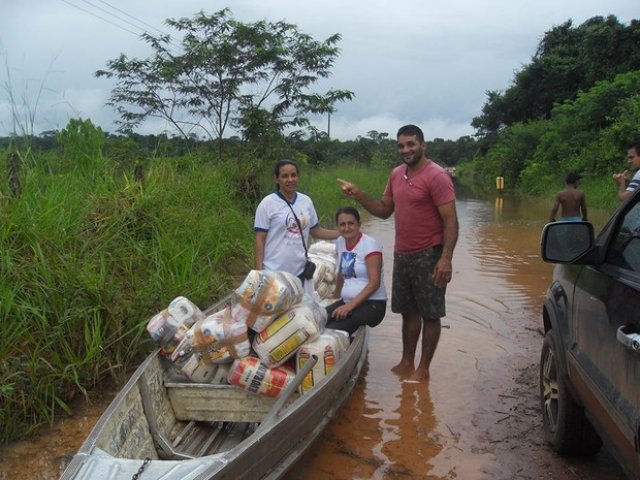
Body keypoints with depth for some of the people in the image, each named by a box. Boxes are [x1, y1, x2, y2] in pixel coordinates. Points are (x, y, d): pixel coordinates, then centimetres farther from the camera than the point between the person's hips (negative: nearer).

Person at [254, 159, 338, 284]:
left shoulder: (306, 201, 5)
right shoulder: (268, 203, -8)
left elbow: (316, 231, 14)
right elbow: (260, 239, -8)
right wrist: (259, 271, -13)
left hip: (299, 270, 5)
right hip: (274, 271, -5)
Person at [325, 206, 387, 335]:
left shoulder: (370, 244, -9)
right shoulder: (340, 242, 10)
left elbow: (374, 283, -16)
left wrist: (351, 305, -22)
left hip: (372, 304, -6)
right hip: (346, 301, 6)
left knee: (331, 330, -29)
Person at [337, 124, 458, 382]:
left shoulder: (437, 176, -14)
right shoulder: (396, 174, 8)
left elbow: (450, 220, -18)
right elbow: (384, 210, 15)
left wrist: (446, 258, -26)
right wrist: (359, 195, 0)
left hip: (428, 256, -7)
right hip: (401, 255, 7)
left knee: (430, 314, 5)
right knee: (408, 311, 16)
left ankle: (423, 368, 15)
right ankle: (407, 362, 28)